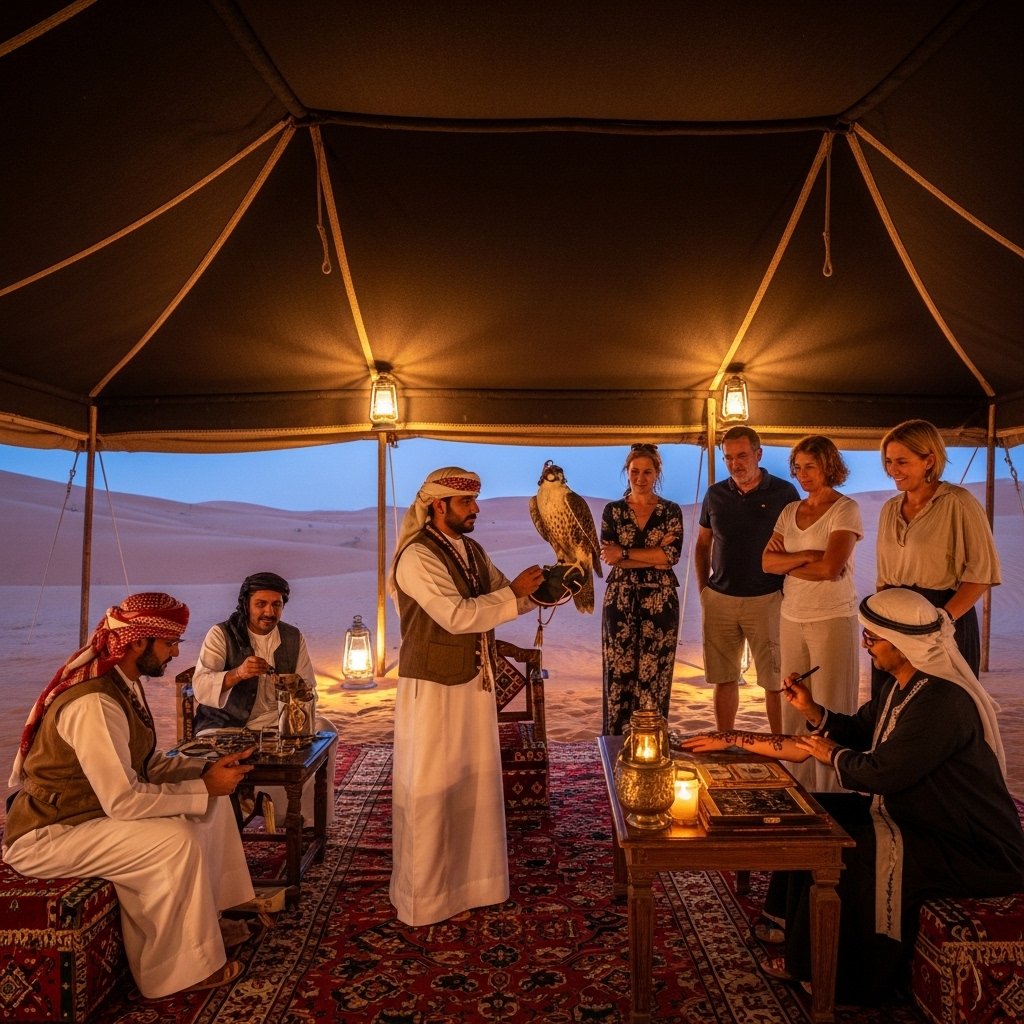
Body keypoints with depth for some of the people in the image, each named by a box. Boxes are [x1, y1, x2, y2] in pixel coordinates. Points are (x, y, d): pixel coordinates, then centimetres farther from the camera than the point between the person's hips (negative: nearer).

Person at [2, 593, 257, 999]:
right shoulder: (94, 703, -30)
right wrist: (204, 787, -21)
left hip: (99, 805, 10)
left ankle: (205, 917, 18)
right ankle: (179, 968, -6)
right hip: (47, 834, -10)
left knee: (214, 803, 5)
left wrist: (208, 769, -7)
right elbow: (123, 800, -31)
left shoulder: (124, 682, 0)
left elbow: (146, 764, 7)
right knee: (177, 841, -26)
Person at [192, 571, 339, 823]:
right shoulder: (221, 634, -4)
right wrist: (238, 673, -37)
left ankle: (308, 818, -5)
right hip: (227, 723, -3)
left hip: (276, 720, 3)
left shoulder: (293, 638, 7)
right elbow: (200, 687, -18)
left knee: (324, 729, -20)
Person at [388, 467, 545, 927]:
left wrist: (539, 587, -5)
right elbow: (456, 615, -27)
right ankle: (424, 895, 25)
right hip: (433, 688, -8)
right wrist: (514, 592, -20)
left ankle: (471, 877, 36)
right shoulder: (418, 556, -18)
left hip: (476, 682, 8)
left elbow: (507, 598, 12)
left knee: (476, 783, 17)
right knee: (430, 790, 6)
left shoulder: (473, 551, 8)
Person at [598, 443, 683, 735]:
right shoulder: (613, 510, 5)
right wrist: (655, 559, -13)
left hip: (660, 603, 0)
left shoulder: (671, 511, 4)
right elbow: (608, 557, -7)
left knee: (654, 676, 3)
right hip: (620, 601, 1)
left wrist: (624, 553, -14)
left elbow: (672, 555, -11)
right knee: (619, 674, 3)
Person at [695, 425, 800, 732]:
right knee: (723, 679, 9)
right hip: (719, 599, 3)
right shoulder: (715, 494, 7)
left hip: (766, 599, -3)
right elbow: (702, 544, 15)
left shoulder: (784, 493, -3)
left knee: (775, 682, 1)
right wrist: (703, 588, 8)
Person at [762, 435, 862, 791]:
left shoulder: (845, 509, -6)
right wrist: (805, 556, -12)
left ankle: (830, 793, 10)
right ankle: (797, 789, 20)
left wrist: (788, 567, -5)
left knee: (830, 710, 0)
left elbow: (830, 568, -18)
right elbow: (767, 562, 2)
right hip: (792, 618, 6)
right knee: (794, 707, 9)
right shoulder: (790, 511, 12)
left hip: (833, 618, -6)